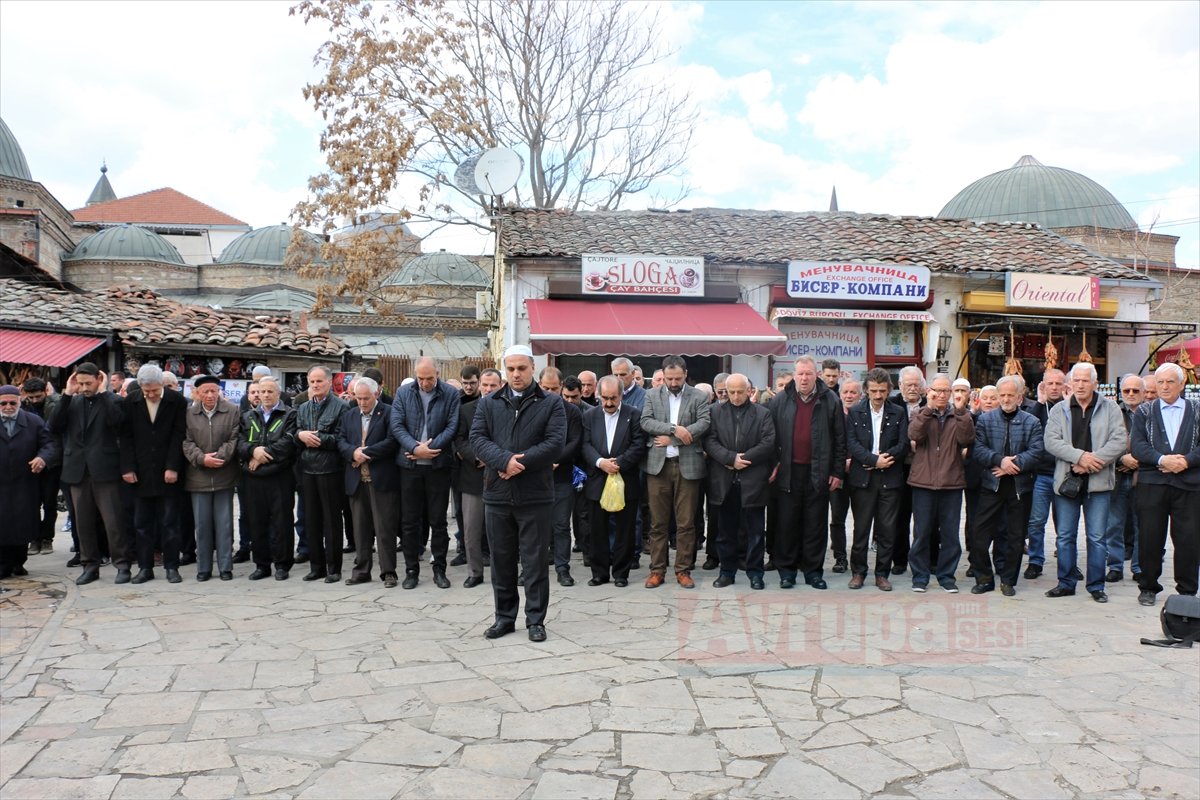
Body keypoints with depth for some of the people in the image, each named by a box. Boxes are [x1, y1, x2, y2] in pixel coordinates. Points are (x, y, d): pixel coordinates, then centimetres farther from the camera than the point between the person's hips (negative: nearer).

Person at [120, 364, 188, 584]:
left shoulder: (177, 401, -3)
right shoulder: (131, 403, 4)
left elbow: (178, 436, -6)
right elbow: (126, 437, 3)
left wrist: (173, 467, -12)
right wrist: (127, 467, -5)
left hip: (168, 474, -2)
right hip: (141, 474, 3)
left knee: (169, 522, 3)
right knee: (142, 523, 7)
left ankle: (171, 566, 11)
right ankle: (145, 567, 16)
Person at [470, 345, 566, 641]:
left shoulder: (551, 403, 2)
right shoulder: (488, 403, 10)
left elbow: (555, 443, -9)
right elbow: (477, 438, -2)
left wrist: (519, 464, -15)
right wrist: (505, 460, -19)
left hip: (536, 496, -3)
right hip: (497, 494, 3)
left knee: (535, 561, 4)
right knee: (501, 560, 12)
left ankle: (535, 620, 16)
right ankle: (504, 617, 24)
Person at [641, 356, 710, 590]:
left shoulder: (698, 397, 4)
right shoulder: (652, 395, 8)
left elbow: (704, 423, -9)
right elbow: (646, 422, -4)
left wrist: (671, 439, -12)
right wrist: (674, 428, -16)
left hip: (687, 465, -1)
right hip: (658, 464, 1)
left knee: (686, 522, 4)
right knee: (658, 522, 6)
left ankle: (683, 570, 13)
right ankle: (657, 570, 14)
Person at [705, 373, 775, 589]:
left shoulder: (762, 414, 4)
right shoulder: (716, 412, 7)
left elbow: (768, 443, -6)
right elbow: (710, 441, -2)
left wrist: (743, 459, -12)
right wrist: (731, 458, -15)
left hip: (753, 481, -1)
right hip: (724, 481, 1)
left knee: (754, 530, 5)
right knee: (726, 530, 10)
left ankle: (755, 572, 15)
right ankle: (727, 571, 20)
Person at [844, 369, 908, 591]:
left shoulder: (899, 413, 7)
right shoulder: (855, 412, 4)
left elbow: (903, 445, 1)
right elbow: (851, 444, -5)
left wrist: (885, 458, -13)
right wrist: (874, 460, -15)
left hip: (890, 478, 1)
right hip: (862, 478, -1)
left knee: (887, 529, 4)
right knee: (861, 528, 4)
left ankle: (882, 574, 14)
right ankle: (858, 572, 15)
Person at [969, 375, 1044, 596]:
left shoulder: (1032, 422, 4)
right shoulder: (985, 419, 5)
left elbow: (1036, 453, -7)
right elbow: (977, 449, -5)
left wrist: (1013, 464, -17)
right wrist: (1000, 460, -18)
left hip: (1020, 486, 0)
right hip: (991, 485, 0)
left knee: (1016, 536, 7)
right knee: (980, 534, -1)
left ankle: (1008, 581, 20)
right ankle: (984, 578, 14)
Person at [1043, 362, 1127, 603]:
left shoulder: (1110, 409, 3)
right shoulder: (1059, 410, 6)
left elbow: (1119, 442, -6)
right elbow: (1051, 441, -5)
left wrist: (1090, 462, -15)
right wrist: (1080, 455, -17)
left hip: (1098, 482, -1)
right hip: (1066, 481, 1)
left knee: (1097, 537, 3)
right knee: (1065, 536, 8)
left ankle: (1096, 586, 14)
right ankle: (1066, 583, 18)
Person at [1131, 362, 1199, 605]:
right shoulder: (1144, 412, 9)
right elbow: (1138, 446, -2)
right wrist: (1162, 459, -17)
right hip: (1152, 483, 0)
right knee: (1150, 538, 5)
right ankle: (1148, 587, 18)